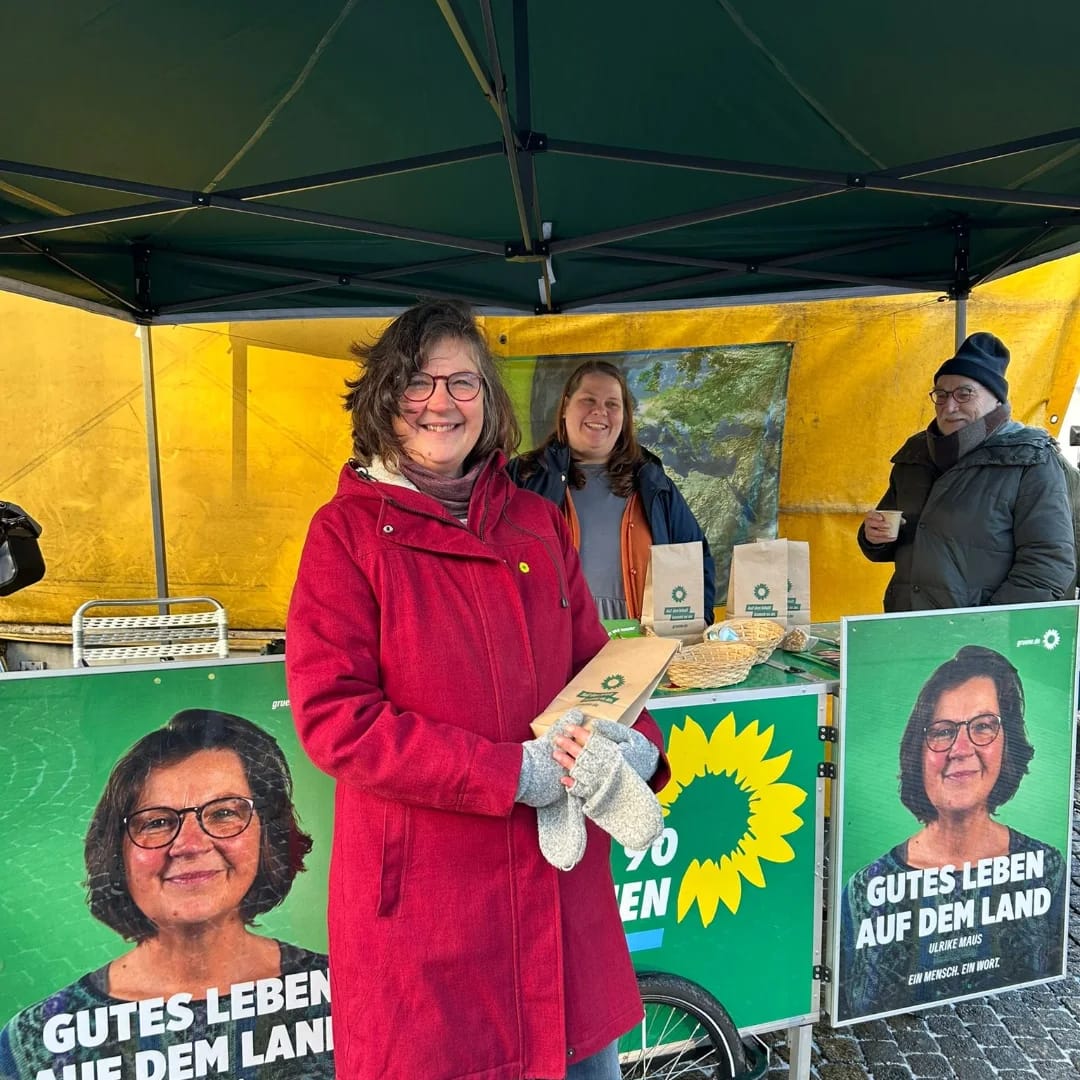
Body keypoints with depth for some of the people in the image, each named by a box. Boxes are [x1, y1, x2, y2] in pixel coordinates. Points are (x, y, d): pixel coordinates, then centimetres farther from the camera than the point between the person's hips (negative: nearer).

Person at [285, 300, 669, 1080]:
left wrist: (634, 744, -12)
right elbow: (333, 715, -15)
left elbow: (593, 660, 10)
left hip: (558, 879, 4)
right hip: (423, 891, -3)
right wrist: (512, 772, -19)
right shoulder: (348, 531, -8)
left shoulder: (539, 524, 5)